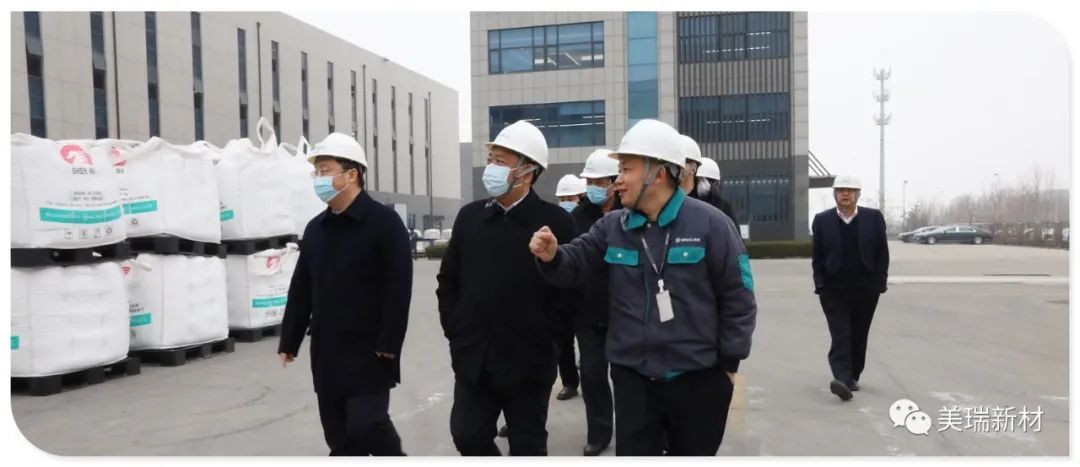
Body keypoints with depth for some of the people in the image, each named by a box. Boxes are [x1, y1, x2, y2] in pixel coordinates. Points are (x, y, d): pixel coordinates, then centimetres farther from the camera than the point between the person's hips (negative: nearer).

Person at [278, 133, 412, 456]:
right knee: (339, 435, 11)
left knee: (367, 426, -8)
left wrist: (388, 344, -18)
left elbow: (398, 288, -15)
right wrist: (290, 341, 12)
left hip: (368, 352, -7)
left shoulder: (384, 222, -9)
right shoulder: (316, 228, 12)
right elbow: (300, 289, 15)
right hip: (326, 352, 7)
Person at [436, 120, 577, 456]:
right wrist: (454, 329, 4)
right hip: (473, 358, 4)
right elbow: (448, 279, 10)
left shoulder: (556, 222, -10)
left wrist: (544, 337, -9)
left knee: (527, 446, 11)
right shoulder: (470, 216, 5)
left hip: (528, 362, -4)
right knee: (468, 436, 10)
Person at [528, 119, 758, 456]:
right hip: (632, 376, 3)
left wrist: (729, 363, -5)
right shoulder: (612, 227, 2)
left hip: (698, 378, -2)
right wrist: (552, 257, -24)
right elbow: (575, 266, -1)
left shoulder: (710, 224, -10)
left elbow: (738, 298, -7)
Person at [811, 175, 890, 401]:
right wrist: (820, 284, -3)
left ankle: (853, 377, 24)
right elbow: (817, 256, 3)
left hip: (866, 288, 1)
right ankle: (842, 379, -17)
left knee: (859, 336, 10)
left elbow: (882, 253, 4)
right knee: (840, 336, -9)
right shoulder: (822, 220, 1)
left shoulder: (874, 217, 2)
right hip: (834, 289, -1)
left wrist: (880, 282, -2)